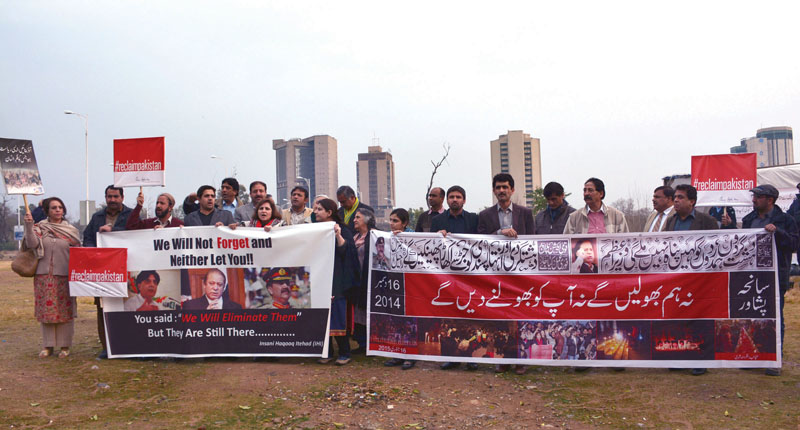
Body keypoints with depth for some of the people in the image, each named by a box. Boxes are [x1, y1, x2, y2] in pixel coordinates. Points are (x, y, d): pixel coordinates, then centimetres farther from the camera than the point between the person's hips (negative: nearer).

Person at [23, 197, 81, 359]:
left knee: (65, 310, 0)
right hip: (44, 275, 1)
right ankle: (48, 345, 14)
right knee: (46, 310, 4)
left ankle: (65, 345, 10)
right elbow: (32, 244, -11)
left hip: (64, 275, -1)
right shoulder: (39, 228, 6)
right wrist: (28, 226, -23)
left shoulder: (71, 230, 6)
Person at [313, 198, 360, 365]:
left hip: (336, 281, -5)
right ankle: (327, 351, 14)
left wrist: (338, 235, -24)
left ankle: (344, 353, 6)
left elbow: (345, 251, -13)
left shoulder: (343, 230, -1)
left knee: (337, 315, -4)